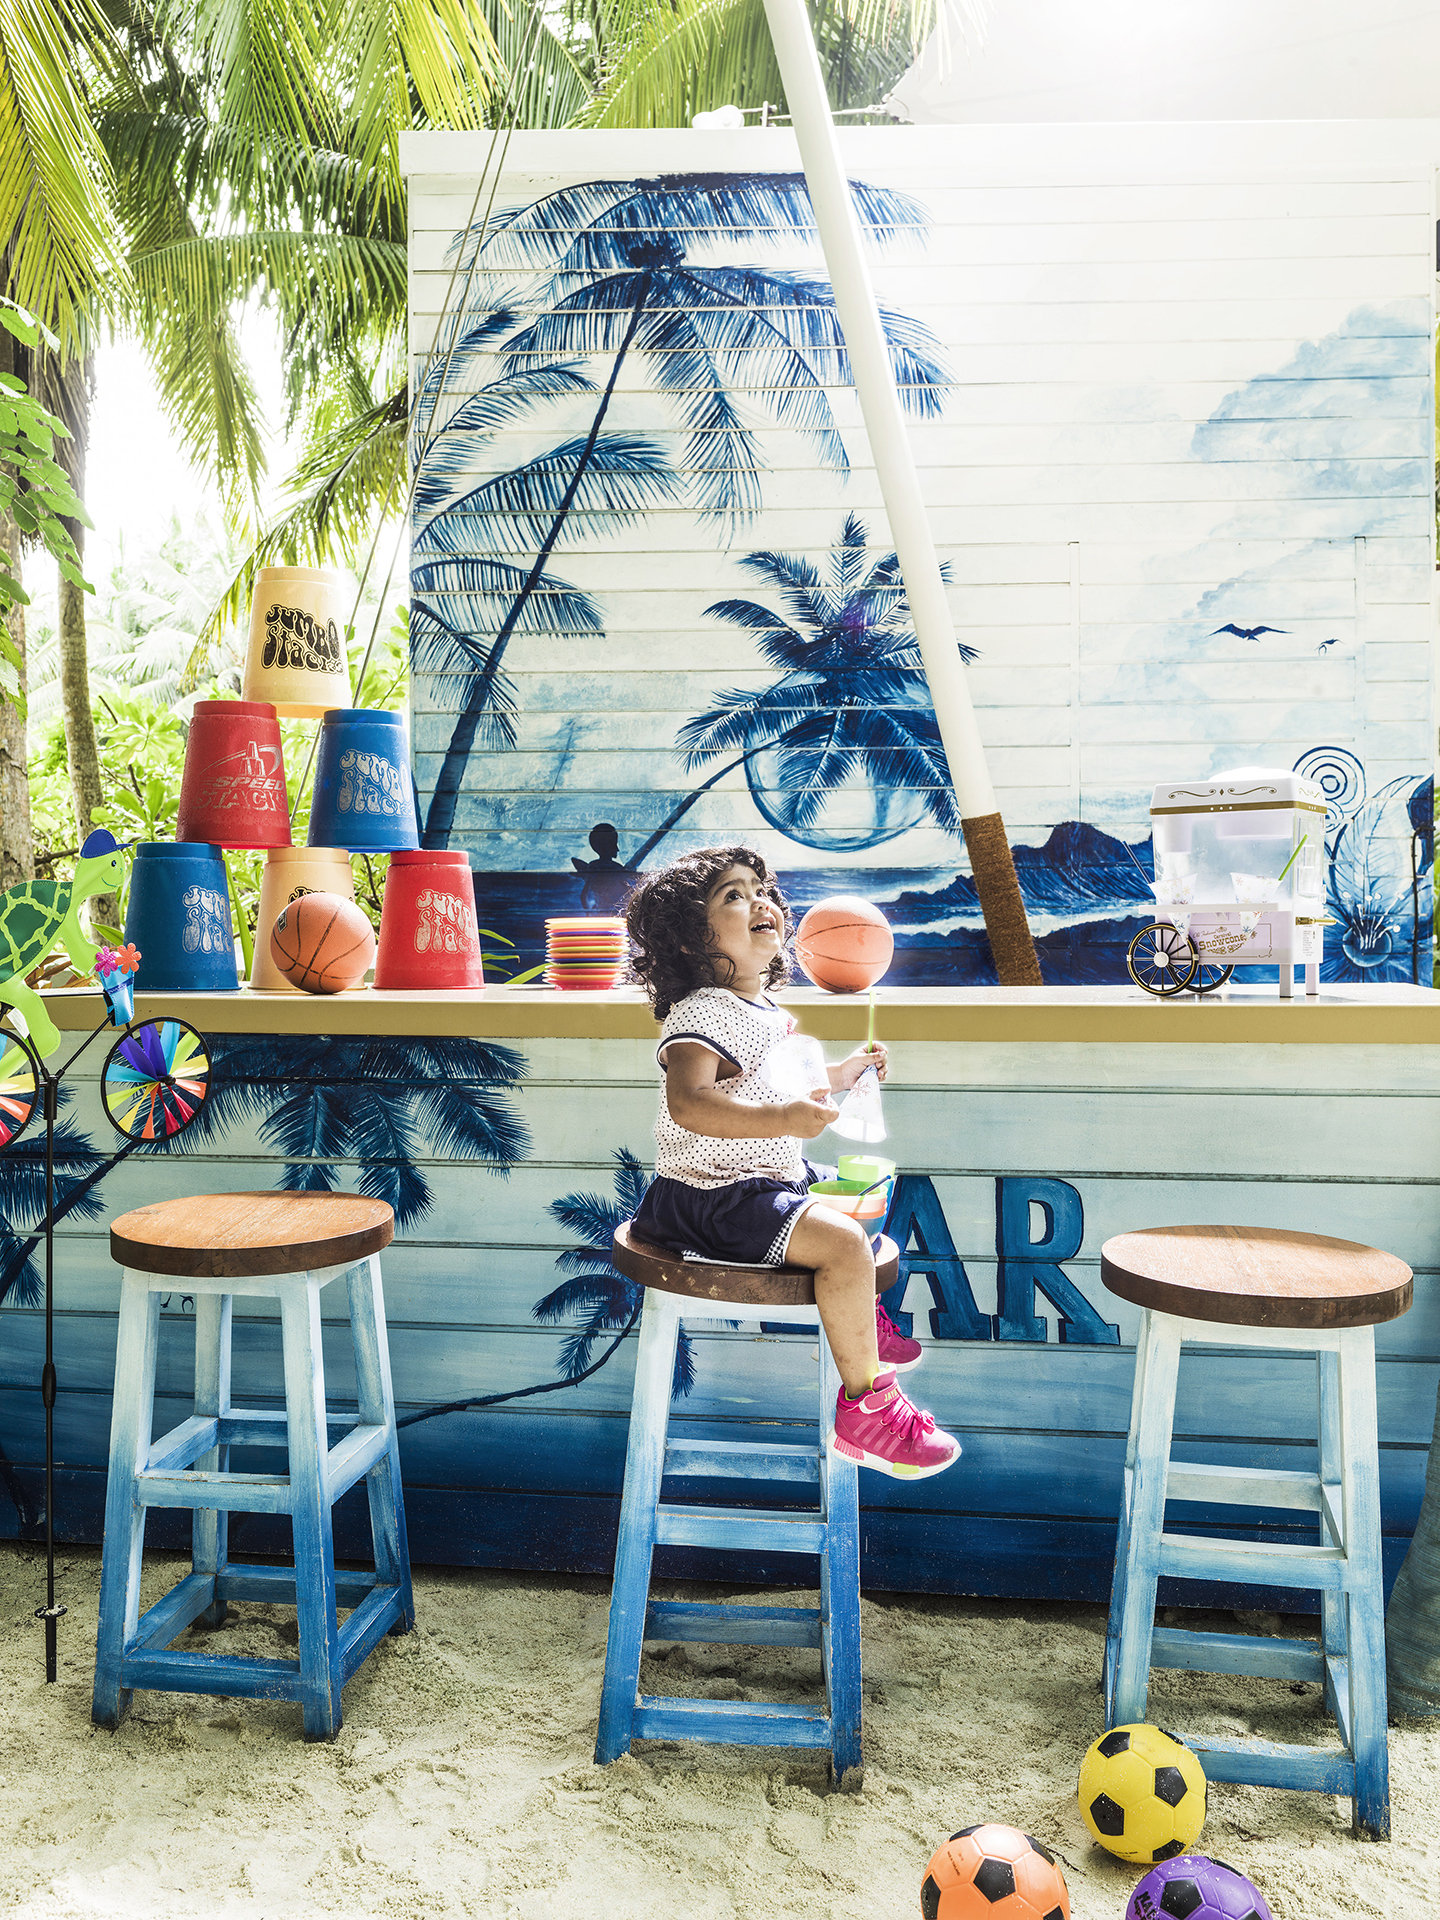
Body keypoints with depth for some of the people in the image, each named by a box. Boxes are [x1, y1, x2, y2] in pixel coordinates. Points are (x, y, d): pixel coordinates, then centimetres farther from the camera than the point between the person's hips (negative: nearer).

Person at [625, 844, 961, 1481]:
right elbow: (688, 1101, -38)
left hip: (775, 1178, 11)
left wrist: (838, 1075, 23)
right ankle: (864, 1407, -11)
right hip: (714, 1197, -11)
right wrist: (782, 1119, -44)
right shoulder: (701, 1013, -21)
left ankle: (863, 1325, 46)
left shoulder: (766, 1011, 11)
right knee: (843, 1241, -26)